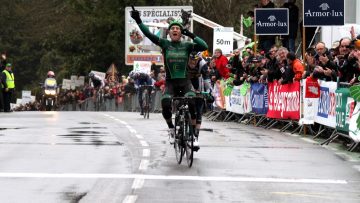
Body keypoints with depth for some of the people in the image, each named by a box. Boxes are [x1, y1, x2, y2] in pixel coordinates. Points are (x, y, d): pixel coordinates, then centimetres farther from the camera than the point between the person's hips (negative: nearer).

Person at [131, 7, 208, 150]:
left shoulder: (187, 46, 1)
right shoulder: (165, 44, 2)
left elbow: (204, 47, -13)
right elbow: (149, 35, -9)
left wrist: (191, 35, -18)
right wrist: (138, 21, -18)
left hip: (185, 82, 0)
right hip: (170, 83, 0)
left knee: (192, 104, -27)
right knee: (165, 106, -25)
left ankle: (193, 135, -13)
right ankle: (171, 128, 7)